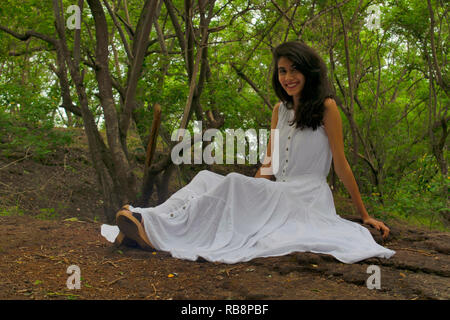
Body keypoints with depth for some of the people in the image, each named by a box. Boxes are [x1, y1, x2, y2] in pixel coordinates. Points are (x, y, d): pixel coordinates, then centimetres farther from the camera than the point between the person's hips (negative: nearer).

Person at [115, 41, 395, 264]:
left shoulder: (326, 107, -4)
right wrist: (252, 194, 6)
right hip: (277, 195, 7)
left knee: (234, 183, -29)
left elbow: (340, 164, -2)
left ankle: (158, 231, -36)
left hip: (308, 201, -6)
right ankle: (150, 223, -33)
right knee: (207, 178, -12)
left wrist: (364, 215, 1)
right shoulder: (280, 109, 15)